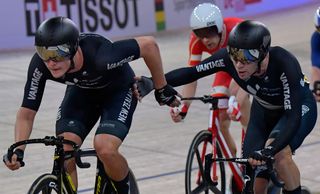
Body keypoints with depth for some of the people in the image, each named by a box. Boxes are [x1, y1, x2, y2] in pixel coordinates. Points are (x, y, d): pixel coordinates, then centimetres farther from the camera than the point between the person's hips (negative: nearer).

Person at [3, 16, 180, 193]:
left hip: (118, 91, -4)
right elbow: (26, 114, -22)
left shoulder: (100, 56, -41)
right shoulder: (40, 65, -30)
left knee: (105, 149, -26)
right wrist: (18, 150, -38)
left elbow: (149, 44, -29)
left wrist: (161, 89, -18)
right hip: (81, 91, 4)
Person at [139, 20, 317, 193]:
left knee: (279, 153, -32)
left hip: (298, 107, -4)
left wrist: (269, 150, -57)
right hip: (264, 110, 4)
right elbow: (191, 73, -19)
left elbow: (293, 116, -44)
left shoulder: (284, 63, -40)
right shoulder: (228, 58, -30)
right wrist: (154, 82, -31)